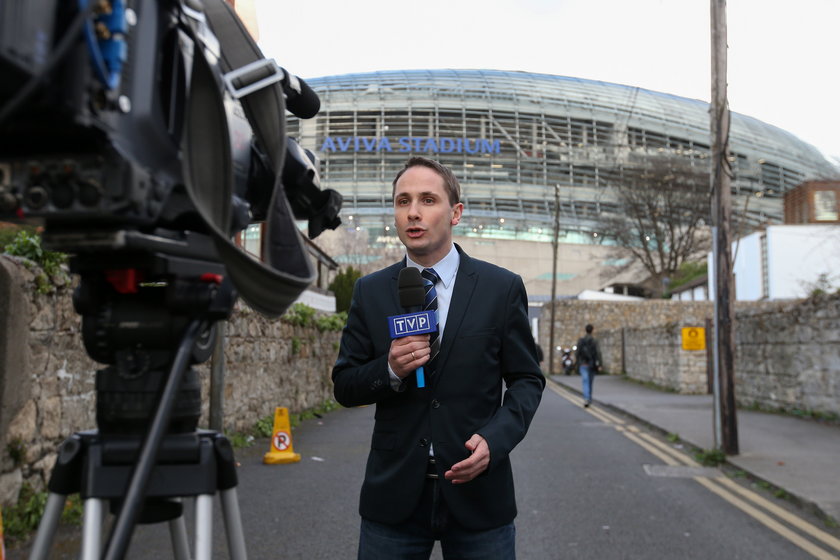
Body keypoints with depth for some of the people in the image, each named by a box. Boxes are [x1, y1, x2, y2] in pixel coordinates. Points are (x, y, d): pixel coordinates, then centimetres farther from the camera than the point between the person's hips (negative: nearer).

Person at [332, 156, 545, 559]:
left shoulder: (503, 287, -2)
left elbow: (527, 380, 2)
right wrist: (389, 370, -15)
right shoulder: (369, 292, 2)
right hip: (393, 495, 1)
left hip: (478, 494, -1)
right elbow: (344, 386, 5)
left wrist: (495, 438, -15)